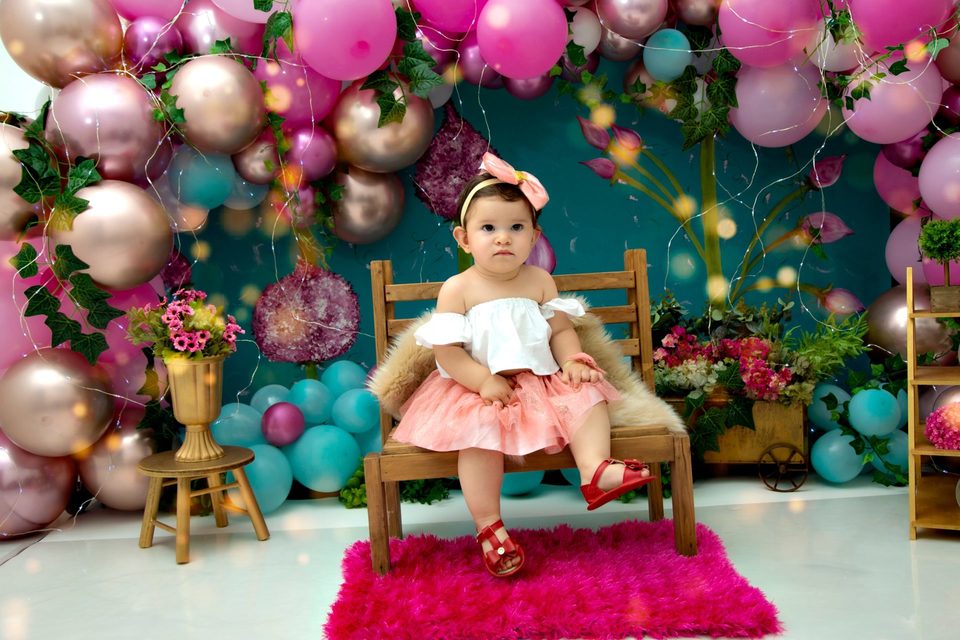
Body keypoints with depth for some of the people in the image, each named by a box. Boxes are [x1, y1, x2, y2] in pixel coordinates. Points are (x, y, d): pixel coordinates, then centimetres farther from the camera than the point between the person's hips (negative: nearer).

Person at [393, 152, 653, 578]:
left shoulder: (540, 281, 6)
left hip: (540, 380, 4)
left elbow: (561, 329, 6)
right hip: (476, 388, -4)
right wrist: (483, 381, -21)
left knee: (586, 393, -17)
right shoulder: (457, 290, -5)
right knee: (481, 430, -29)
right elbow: (446, 350, -10)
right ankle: (488, 527, -21)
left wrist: (572, 362, -14)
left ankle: (595, 470, -33)